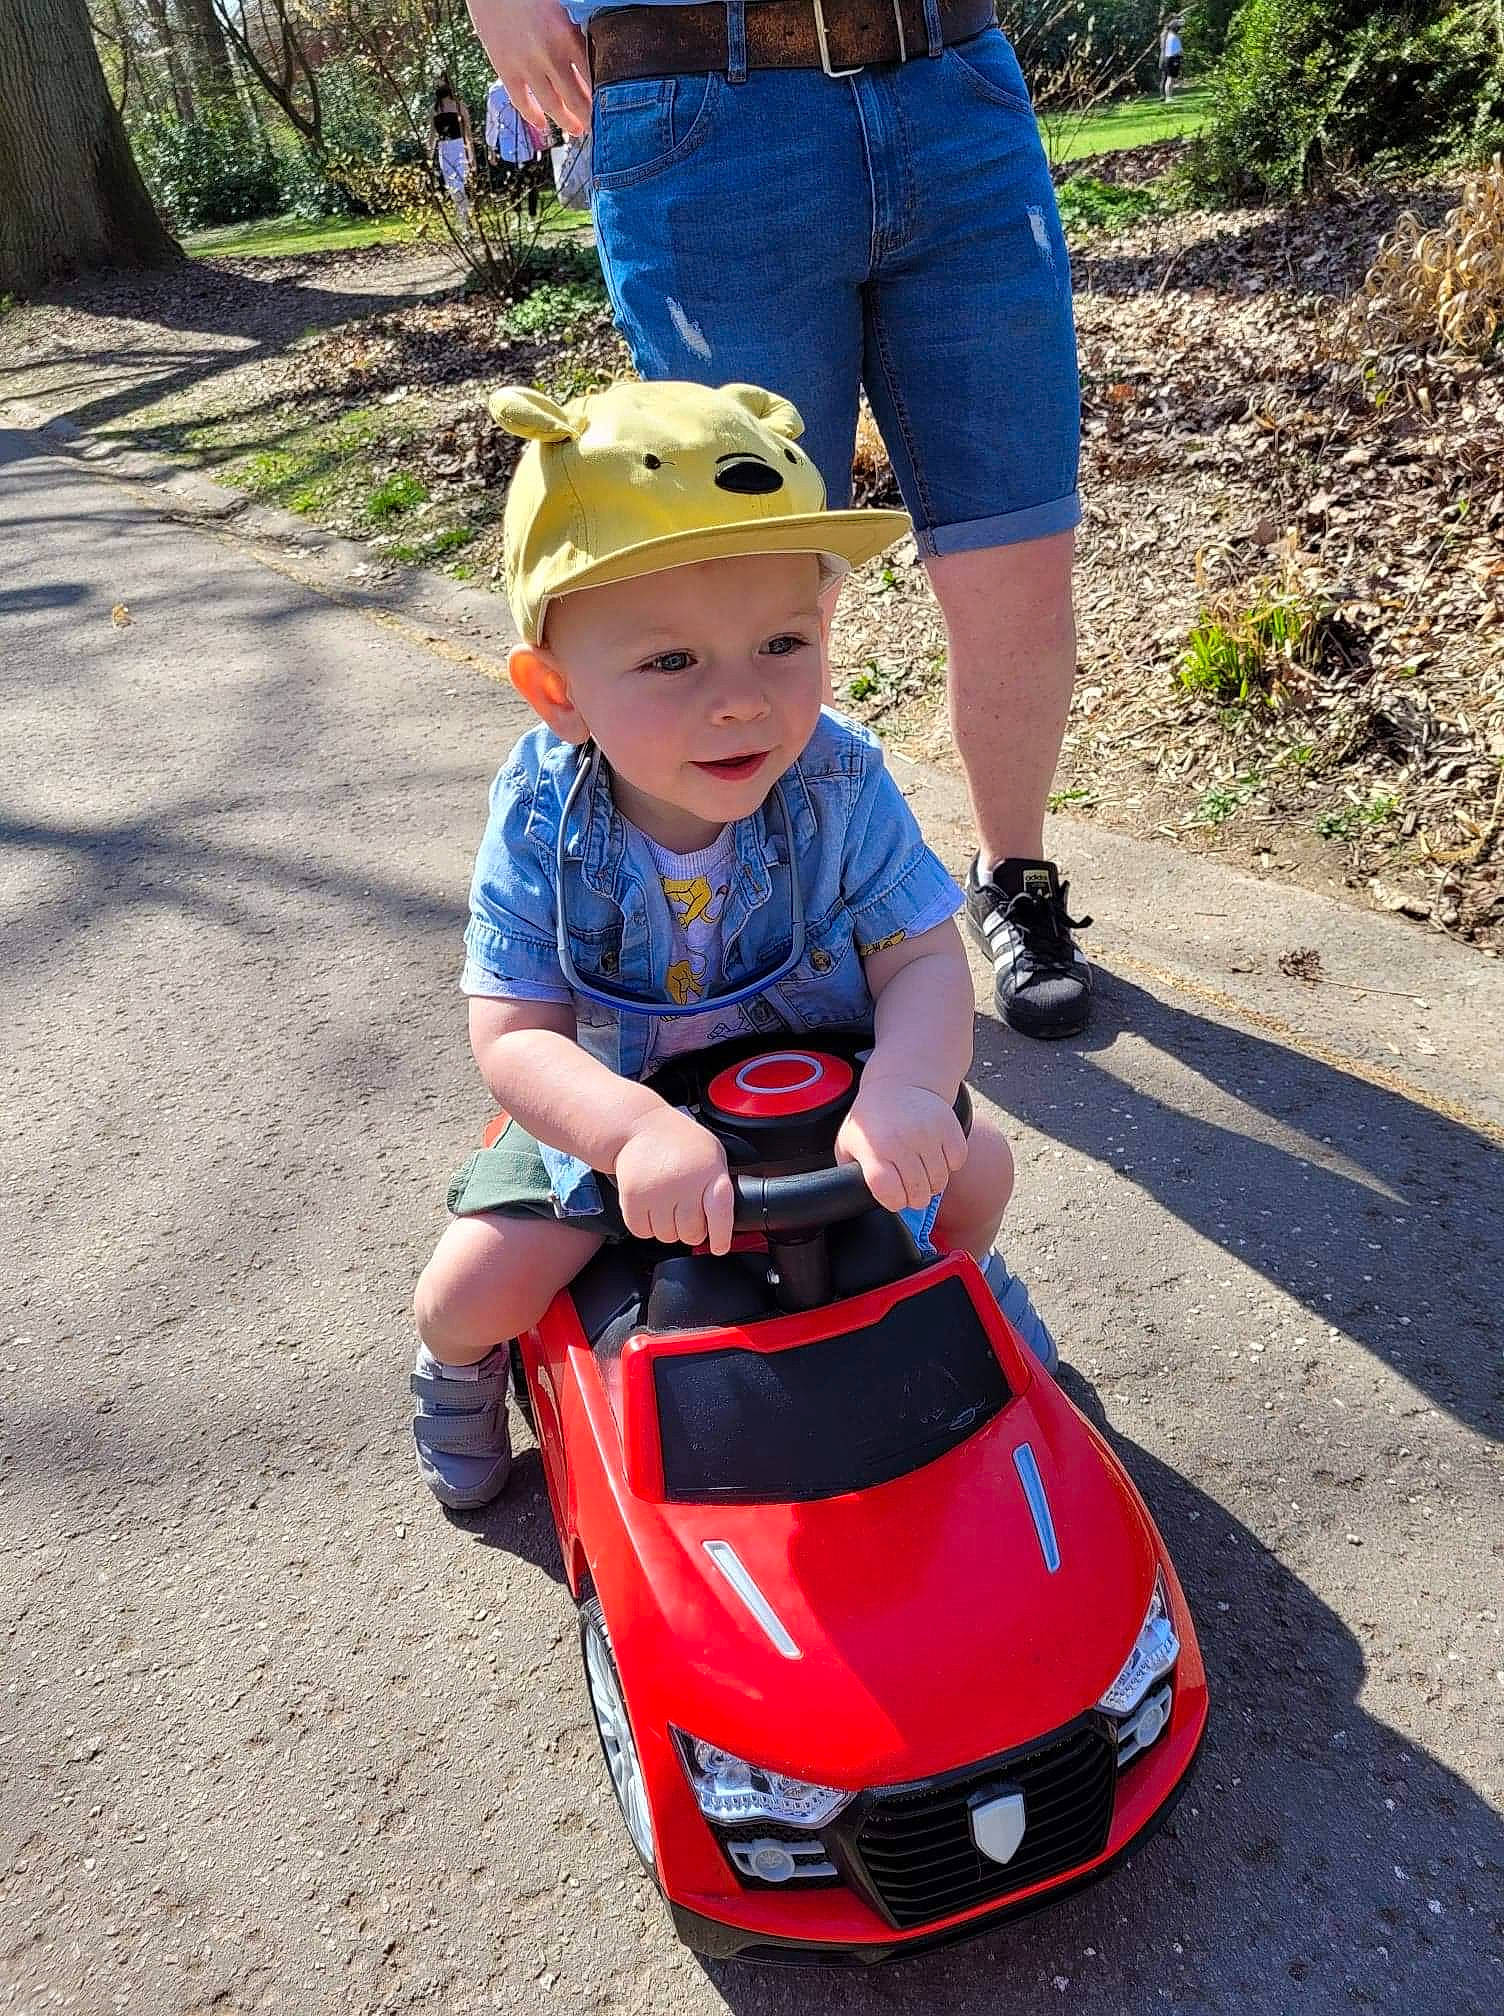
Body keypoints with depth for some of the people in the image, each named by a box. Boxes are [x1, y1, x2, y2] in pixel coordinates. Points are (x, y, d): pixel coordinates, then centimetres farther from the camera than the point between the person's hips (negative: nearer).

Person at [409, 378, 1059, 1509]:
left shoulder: (839, 786, -25)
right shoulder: (542, 822, -27)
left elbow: (925, 959, -24)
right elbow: (513, 1037, -29)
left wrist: (907, 1088, -46)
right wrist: (640, 1129, -49)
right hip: (610, 1113, -1)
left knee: (978, 1168, -2)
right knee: (469, 1289, -10)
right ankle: (459, 1367, 31)